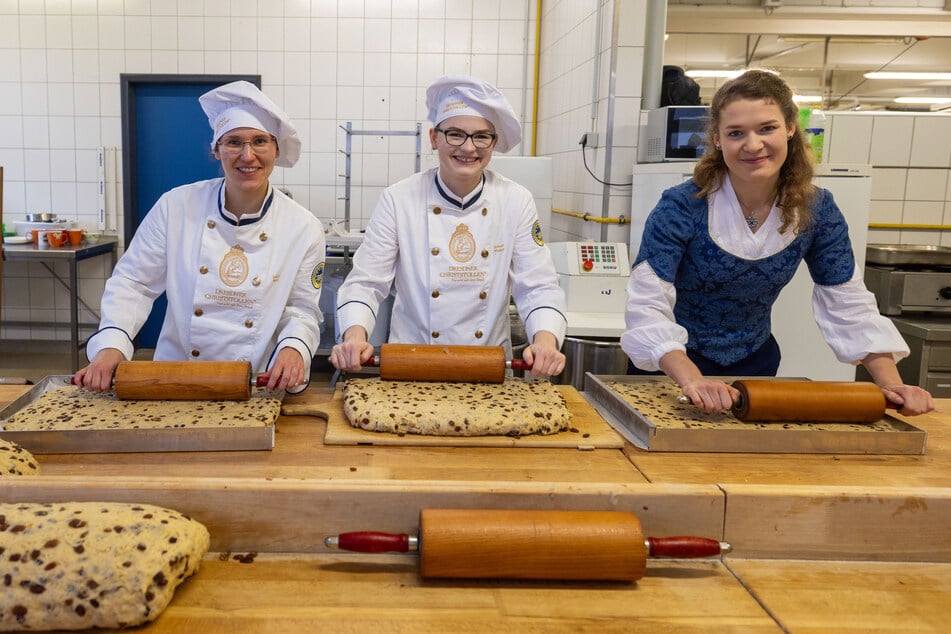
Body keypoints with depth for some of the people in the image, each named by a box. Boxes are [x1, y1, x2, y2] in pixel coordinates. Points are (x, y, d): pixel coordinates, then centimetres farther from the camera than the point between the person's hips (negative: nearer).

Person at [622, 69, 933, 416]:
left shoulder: (817, 211, -11)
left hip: (754, 362, 4)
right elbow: (649, 306, -31)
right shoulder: (681, 208, -24)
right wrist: (692, 380, -46)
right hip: (674, 367, -4)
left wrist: (891, 384, -19)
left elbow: (850, 307, -6)